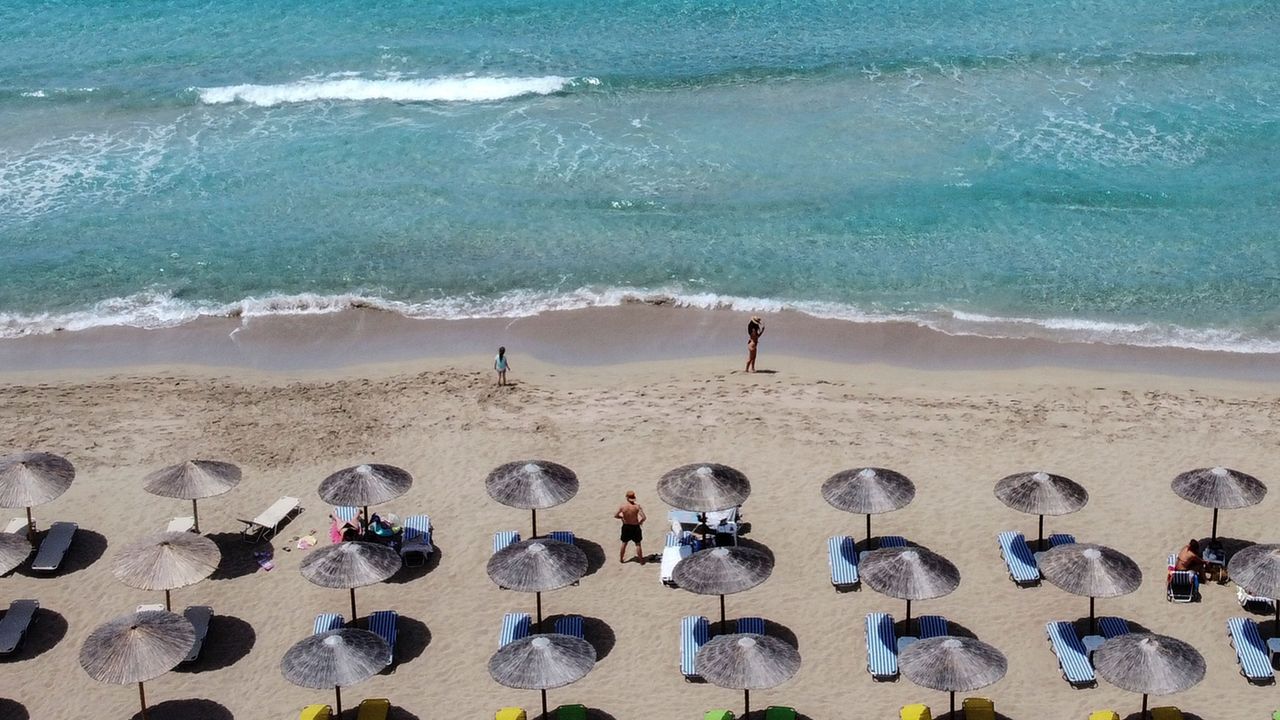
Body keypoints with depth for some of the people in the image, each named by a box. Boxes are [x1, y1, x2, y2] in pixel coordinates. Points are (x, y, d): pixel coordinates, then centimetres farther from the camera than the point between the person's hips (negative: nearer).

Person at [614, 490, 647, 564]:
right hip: (635, 527, -2)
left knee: (624, 543, 20)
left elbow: (615, 515, -4)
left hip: (626, 527, 2)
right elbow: (644, 517, -26)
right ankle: (641, 560, 21)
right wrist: (640, 522, -5)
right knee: (638, 544, 12)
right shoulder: (637, 506, -21)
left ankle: (621, 558, 34)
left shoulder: (623, 506, -15)